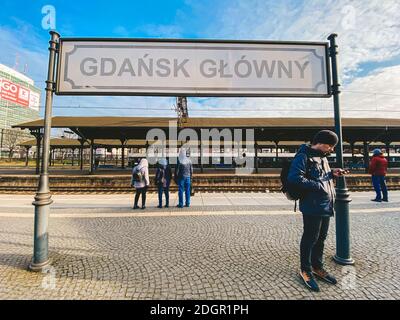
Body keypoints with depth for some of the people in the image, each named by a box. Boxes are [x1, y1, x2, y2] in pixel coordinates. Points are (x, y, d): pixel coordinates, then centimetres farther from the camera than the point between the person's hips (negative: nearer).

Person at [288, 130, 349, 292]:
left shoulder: (323, 157, 15)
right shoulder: (303, 156, -15)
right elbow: (294, 178, -27)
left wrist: (332, 173, 8)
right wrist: (319, 186, -21)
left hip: (326, 206, 9)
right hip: (312, 207, -9)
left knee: (321, 238, 19)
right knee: (310, 238, 4)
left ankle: (317, 267, 38)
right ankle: (306, 270, 23)